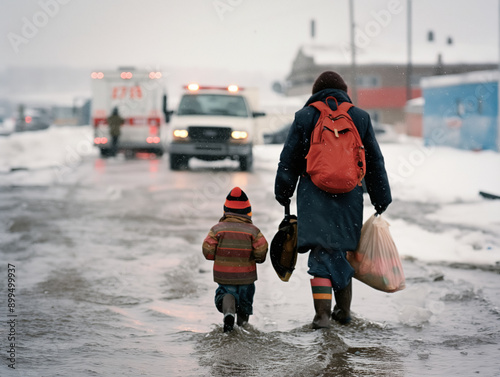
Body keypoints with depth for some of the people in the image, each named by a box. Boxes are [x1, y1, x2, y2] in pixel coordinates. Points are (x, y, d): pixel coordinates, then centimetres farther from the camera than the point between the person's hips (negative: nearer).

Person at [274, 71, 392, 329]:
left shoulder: (305, 116, 3)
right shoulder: (360, 117, 8)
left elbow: (288, 160, 4)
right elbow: (375, 162, 11)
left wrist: (283, 194, 14)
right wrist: (381, 201, 16)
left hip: (314, 196, -2)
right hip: (349, 198, 2)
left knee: (322, 252, -2)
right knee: (341, 251, 16)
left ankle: (322, 313, -11)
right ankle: (343, 310, 24)